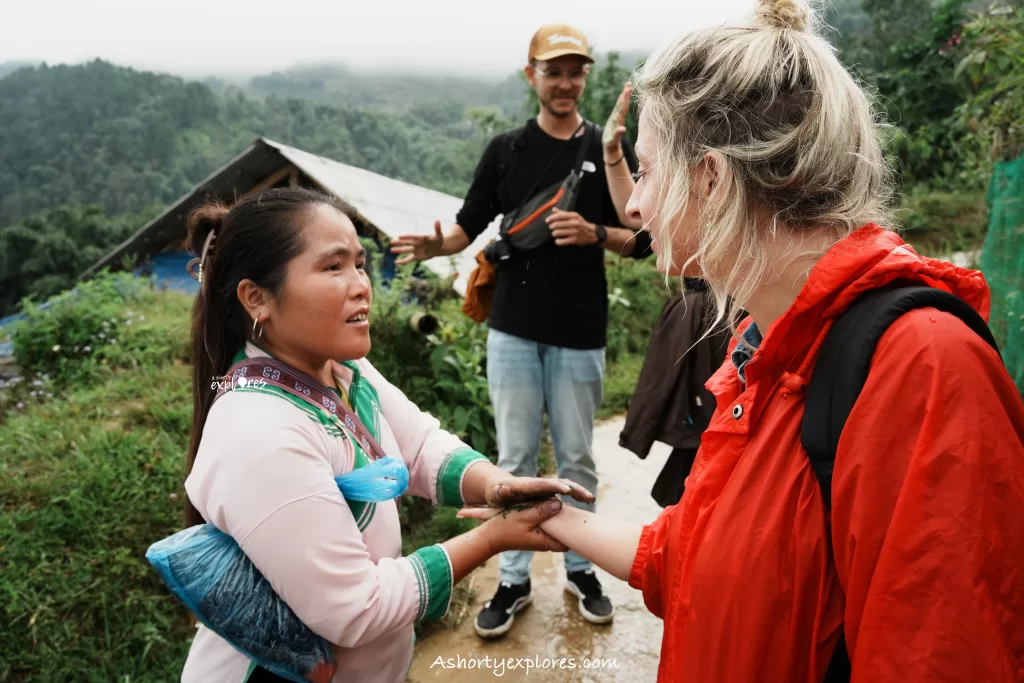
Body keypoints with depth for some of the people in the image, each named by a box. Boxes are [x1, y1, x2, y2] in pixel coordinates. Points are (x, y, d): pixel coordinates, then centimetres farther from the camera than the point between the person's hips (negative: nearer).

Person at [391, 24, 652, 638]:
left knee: (577, 458, 10)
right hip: (513, 331, 1)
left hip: (580, 335, -1)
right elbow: (472, 223, 8)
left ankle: (581, 568, 27)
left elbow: (640, 239, 2)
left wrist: (593, 233, -18)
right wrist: (439, 245, -13)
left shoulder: (612, 150, 4)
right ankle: (514, 579, 19)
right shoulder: (505, 150, 7)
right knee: (516, 459, 6)